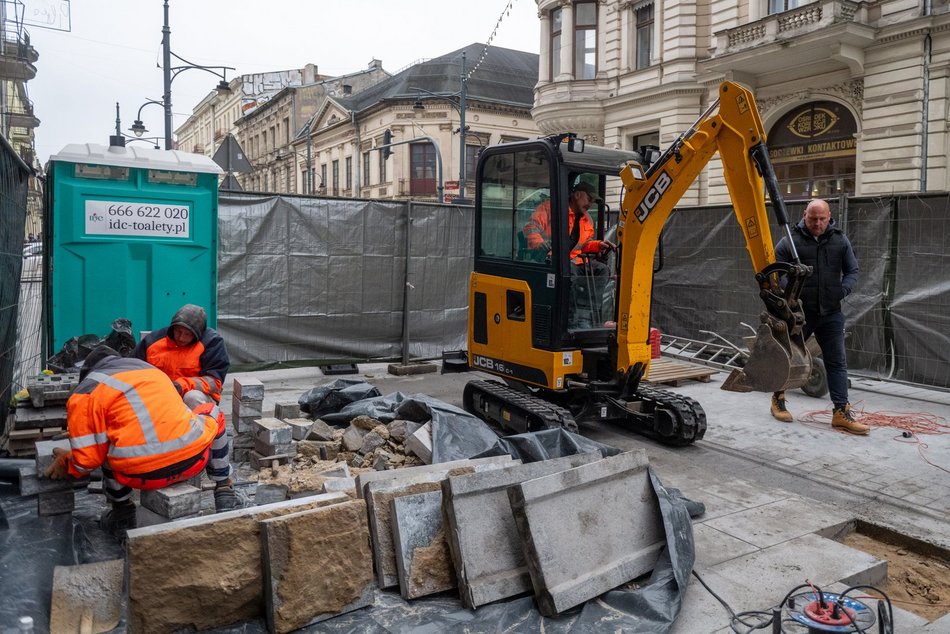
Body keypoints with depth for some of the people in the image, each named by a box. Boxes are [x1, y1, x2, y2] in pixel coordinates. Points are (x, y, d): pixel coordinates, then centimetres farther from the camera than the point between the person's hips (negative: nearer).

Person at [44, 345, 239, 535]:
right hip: (193, 462, 2)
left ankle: (122, 514, 24)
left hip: (144, 475, -2)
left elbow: (88, 459, 5)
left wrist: (67, 463, 28)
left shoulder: (84, 394, 10)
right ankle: (223, 491, 27)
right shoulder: (151, 368, 25)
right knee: (213, 413, 32)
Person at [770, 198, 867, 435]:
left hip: (830, 313, 3)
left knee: (837, 362, 1)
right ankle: (778, 400, 28)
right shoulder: (790, 241, -5)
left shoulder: (840, 240, 6)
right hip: (798, 311, -3)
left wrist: (844, 289, -5)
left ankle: (841, 413, 4)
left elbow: (852, 271, 12)